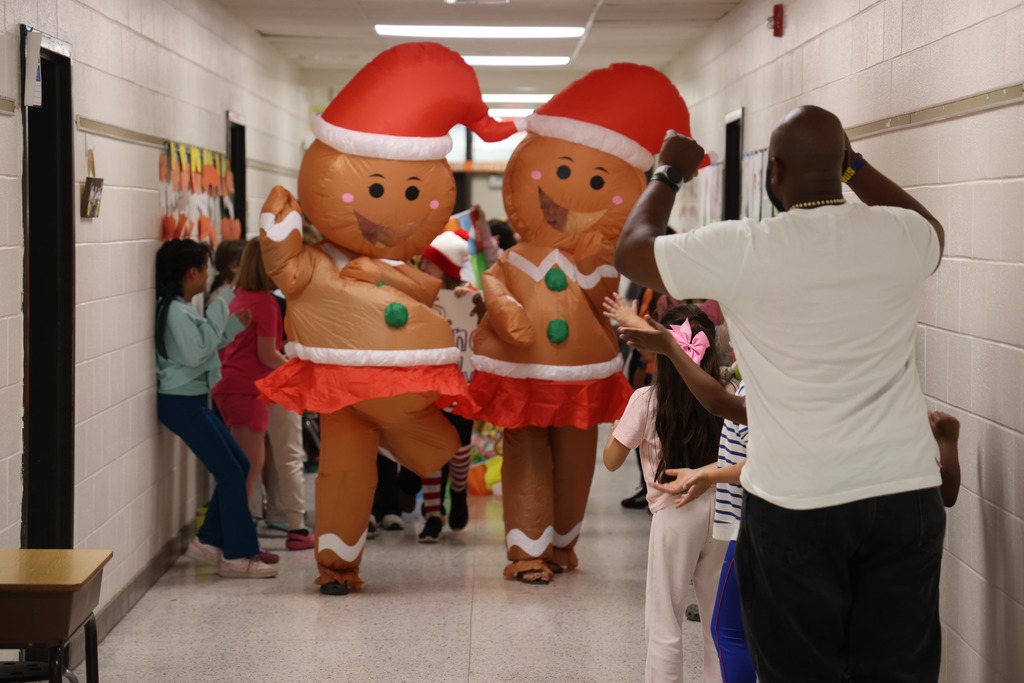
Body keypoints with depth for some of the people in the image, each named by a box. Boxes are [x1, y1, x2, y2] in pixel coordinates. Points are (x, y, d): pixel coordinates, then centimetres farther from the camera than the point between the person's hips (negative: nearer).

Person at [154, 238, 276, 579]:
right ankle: (237, 556, -2)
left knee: (238, 465, 12)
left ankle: (208, 541, 17)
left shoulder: (182, 309, 14)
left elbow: (203, 347, 18)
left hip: (192, 401, 10)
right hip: (181, 402, -10)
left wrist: (235, 324, 12)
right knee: (230, 473, -8)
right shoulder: (175, 311, -16)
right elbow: (194, 353, -23)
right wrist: (219, 315, -16)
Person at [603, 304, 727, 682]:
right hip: (719, 512, 3)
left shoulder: (647, 400, -10)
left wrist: (617, 429, 16)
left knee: (664, 624, 5)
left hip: (674, 516, -3)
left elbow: (612, 461, -1)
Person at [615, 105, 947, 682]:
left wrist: (671, 174, 22)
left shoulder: (744, 249, -11)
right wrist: (854, 165, 30)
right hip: (908, 494, 3)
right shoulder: (899, 235, -1)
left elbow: (631, 250, 7)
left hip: (796, 504, -3)